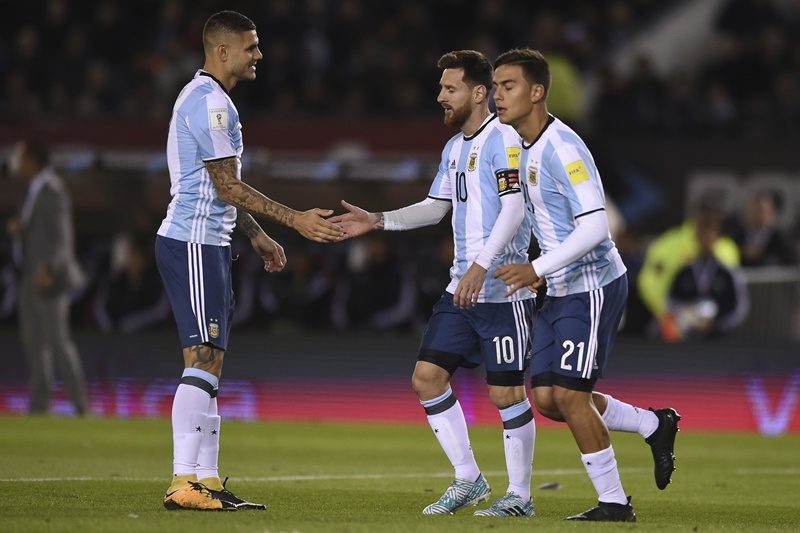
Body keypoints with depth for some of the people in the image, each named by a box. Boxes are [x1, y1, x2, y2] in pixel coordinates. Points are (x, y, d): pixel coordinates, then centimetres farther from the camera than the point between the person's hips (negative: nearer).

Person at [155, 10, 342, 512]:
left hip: (207, 244, 11)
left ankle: (207, 480, 9)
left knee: (210, 363, 9)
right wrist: (295, 220, -14)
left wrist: (258, 236, 26)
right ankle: (184, 482, -16)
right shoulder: (209, 102, -15)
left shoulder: (209, 98, 19)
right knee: (204, 359, -13)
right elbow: (228, 187, -17)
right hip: (194, 242, -11)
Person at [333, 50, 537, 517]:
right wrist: (378, 221, 15)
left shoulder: (503, 139, -11)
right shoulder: (454, 148, 16)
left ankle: (520, 496, 8)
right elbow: (436, 207, 26)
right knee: (428, 376, 2)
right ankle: (468, 479, 12)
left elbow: (514, 208, -20)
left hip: (503, 290, -9)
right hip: (462, 289, 9)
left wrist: (481, 265, -29)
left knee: (506, 393, -4)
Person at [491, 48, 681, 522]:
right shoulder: (526, 149, 11)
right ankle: (654, 425, 21)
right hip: (561, 290, 9)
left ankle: (614, 502, 4)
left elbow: (594, 226, -24)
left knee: (570, 395, -9)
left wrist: (538, 270, -26)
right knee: (546, 397, 6)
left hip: (593, 286, -9)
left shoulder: (562, 148, -19)